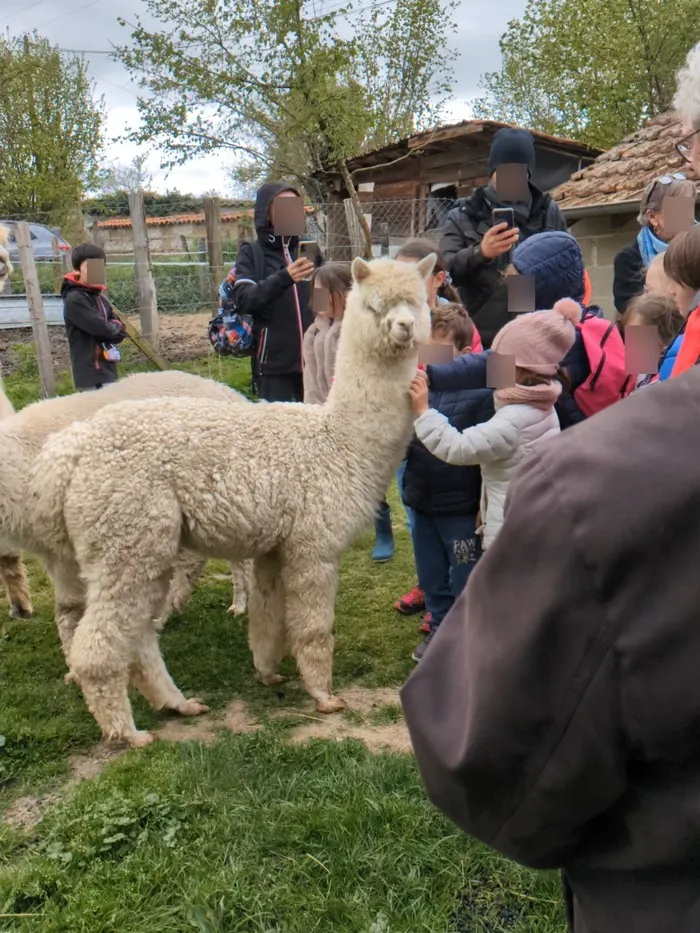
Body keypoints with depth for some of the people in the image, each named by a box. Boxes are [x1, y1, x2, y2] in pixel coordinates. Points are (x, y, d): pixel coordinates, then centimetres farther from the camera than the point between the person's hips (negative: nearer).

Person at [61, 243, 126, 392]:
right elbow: (100, 328, -20)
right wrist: (114, 328, -1)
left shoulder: (100, 296, 13)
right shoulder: (74, 300, -13)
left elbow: (121, 332, 10)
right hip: (91, 374, -9)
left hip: (107, 370, 9)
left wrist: (111, 328, -10)